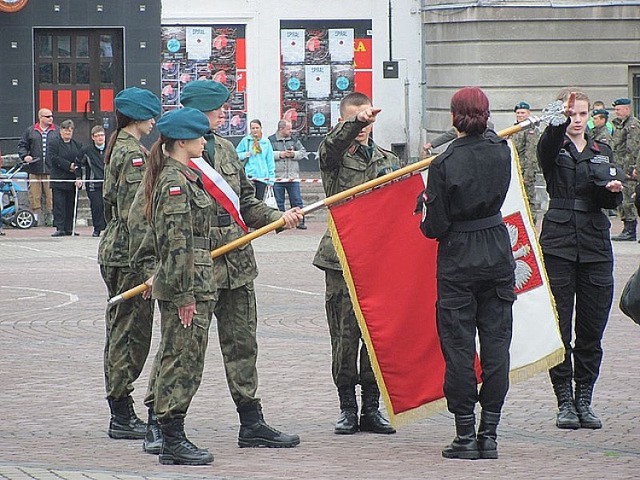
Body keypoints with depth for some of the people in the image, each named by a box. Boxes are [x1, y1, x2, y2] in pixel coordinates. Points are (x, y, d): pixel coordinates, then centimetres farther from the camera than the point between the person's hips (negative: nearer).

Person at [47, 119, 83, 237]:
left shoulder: (77, 145, 12)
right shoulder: (54, 143, 1)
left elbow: (80, 161, 3)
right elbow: (54, 159, -10)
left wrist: (79, 177, -11)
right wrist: (69, 165, -14)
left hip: (73, 180, 4)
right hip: (59, 179, -4)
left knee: (71, 205, 5)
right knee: (59, 204, -6)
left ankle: (69, 228, 10)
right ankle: (60, 228, -6)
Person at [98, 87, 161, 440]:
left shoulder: (118, 149, 16)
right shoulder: (133, 154, -15)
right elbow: (134, 211, -21)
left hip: (114, 248, 10)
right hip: (130, 253, -10)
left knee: (122, 331, 13)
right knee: (132, 333, -6)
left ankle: (122, 414, 18)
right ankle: (122, 417, -3)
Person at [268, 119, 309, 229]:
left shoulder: (294, 140, 10)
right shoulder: (271, 140, -1)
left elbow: (303, 152, 10)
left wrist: (294, 154, -7)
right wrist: (279, 154, -12)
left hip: (293, 177, 2)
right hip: (278, 177, -2)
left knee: (297, 201, 3)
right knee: (279, 202, 4)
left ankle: (300, 221, 9)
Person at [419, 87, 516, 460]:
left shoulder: (444, 164, -14)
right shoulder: (501, 152, -4)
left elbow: (435, 226, -11)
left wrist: (426, 215, 9)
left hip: (458, 261, -4)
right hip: (498, 257, 4)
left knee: (459, 347, 2)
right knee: (496, 344, 6)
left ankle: (465, 435, 2)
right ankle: (489, 434, 6)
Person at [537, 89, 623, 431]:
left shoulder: (602, 152, 15)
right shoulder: (553, 149, 5)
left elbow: (611, 201, 8)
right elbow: (549, 143, -21)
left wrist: (613, 190, -15)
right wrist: (560, 120, -40)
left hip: (595, 245, 3)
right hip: (559, 243, -3)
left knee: (592, 328, 3)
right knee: (559, 326, -5)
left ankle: (584, 399, 11)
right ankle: (565, 401, 0)